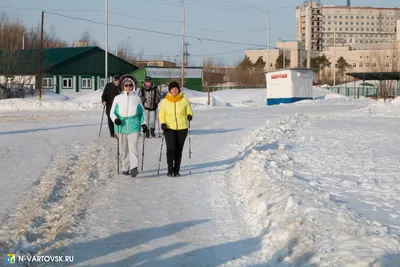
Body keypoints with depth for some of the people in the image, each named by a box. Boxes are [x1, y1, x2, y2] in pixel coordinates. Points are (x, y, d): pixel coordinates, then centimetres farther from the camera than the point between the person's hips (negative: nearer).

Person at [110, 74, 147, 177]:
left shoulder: (137, 98, 12)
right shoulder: (118, 98, 11)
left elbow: (142, 113, 18)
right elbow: (112, 112, 9)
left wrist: (143, 123, 5)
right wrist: (115, 119, -11)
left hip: (134, 127, -1)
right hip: (121, 127, 1)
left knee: (133, 148, -15)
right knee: (124, 149, 7)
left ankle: (134, 168, -24)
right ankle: (125, 168, 16)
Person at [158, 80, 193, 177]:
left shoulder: (184, 100, 1)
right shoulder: (164, 101, 2)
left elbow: (189, 111, 8)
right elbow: (161, 114, 9)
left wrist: (189, 115, -15)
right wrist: (162, 123, -9)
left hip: (182, 128, 1)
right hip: (169, 128, -1)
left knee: (179, 150, 6)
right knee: (171, 148, -15)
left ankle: (176, 170, 17)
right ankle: (170, 169, 0)